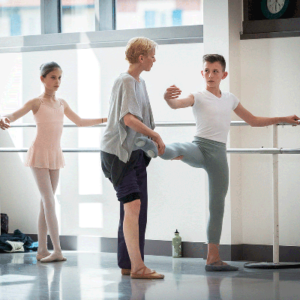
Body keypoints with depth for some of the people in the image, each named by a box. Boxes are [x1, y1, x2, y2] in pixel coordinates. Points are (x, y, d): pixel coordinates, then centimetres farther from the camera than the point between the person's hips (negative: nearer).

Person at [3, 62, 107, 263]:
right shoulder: (37, 102, -5)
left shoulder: (61, 103, 11)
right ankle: (57, 250, -17)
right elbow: (15, 115, -18)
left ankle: (42, 250, 9)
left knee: (46, 202, 7)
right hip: (39, 155, -6)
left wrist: (106, 120, 20)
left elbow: (80, 122, 23)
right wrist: (5, 119, -41)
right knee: (49, 201, -12)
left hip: (55, 156, 6)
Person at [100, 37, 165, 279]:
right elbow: (129, 119, -24)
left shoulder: (140, 83, 17)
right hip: (118, 152, -10)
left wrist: (160, 147, 19)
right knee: (132, 205, -17)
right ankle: (137, 266, -21)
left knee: (137, 209, 8)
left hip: (136, 153, 10)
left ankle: (128, 264, 12)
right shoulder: (126, 81, -13)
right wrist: (156, 136, -16)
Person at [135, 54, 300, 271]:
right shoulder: (198, 98, 3)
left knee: (218, 205, 4)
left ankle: (213, 258, 7)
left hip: (219, 153, 4)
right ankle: (154, 149, -74)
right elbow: (177, 104, -19)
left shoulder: (230, 99, 18)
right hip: (200, 147, -4)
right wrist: (168, 98, -44)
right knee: (181, 150, -40)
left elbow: (253, 121, 29)